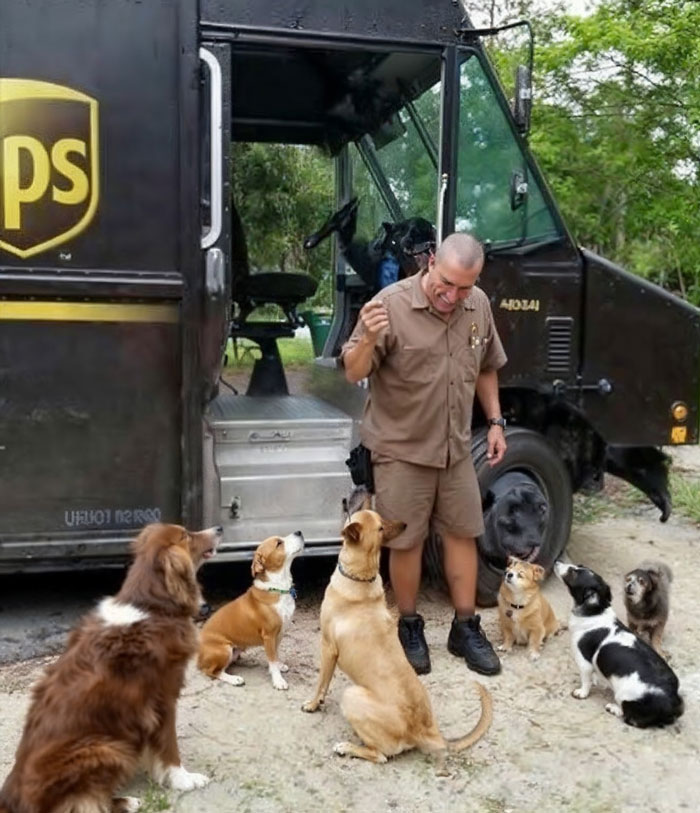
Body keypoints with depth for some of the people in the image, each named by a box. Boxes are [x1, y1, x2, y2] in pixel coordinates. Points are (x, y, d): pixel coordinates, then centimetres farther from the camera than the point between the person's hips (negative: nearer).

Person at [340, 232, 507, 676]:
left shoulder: (479, 306, -1)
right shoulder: (392, 304, -18)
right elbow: (354, 373, -18)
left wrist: (495, 421, 9)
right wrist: (367, 339, -38)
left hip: (456, 447, 5)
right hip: (403, 448, -5)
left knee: (462, 533, 12)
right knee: (407, 541, 5)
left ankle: (466, 627, 27)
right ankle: (409, 626, 26)